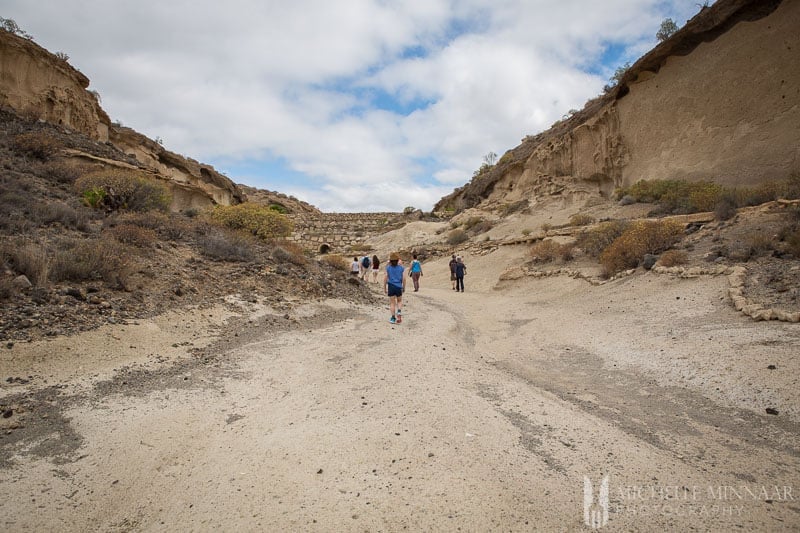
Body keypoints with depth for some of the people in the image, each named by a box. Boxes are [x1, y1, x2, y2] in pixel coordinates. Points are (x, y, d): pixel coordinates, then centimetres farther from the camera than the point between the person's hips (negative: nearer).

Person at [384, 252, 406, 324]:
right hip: (399, 287, 0)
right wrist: (404, 287, 10)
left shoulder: (388, 268, -3)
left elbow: (385, 278, -3)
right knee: (399, 301, 19)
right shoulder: (401, 268, -3)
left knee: (392, 303, 6)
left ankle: (393, 318, 6)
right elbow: (403, 278, -2)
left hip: (391, 286, 0)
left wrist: (384, 288, 6)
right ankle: (399, 311, -8)